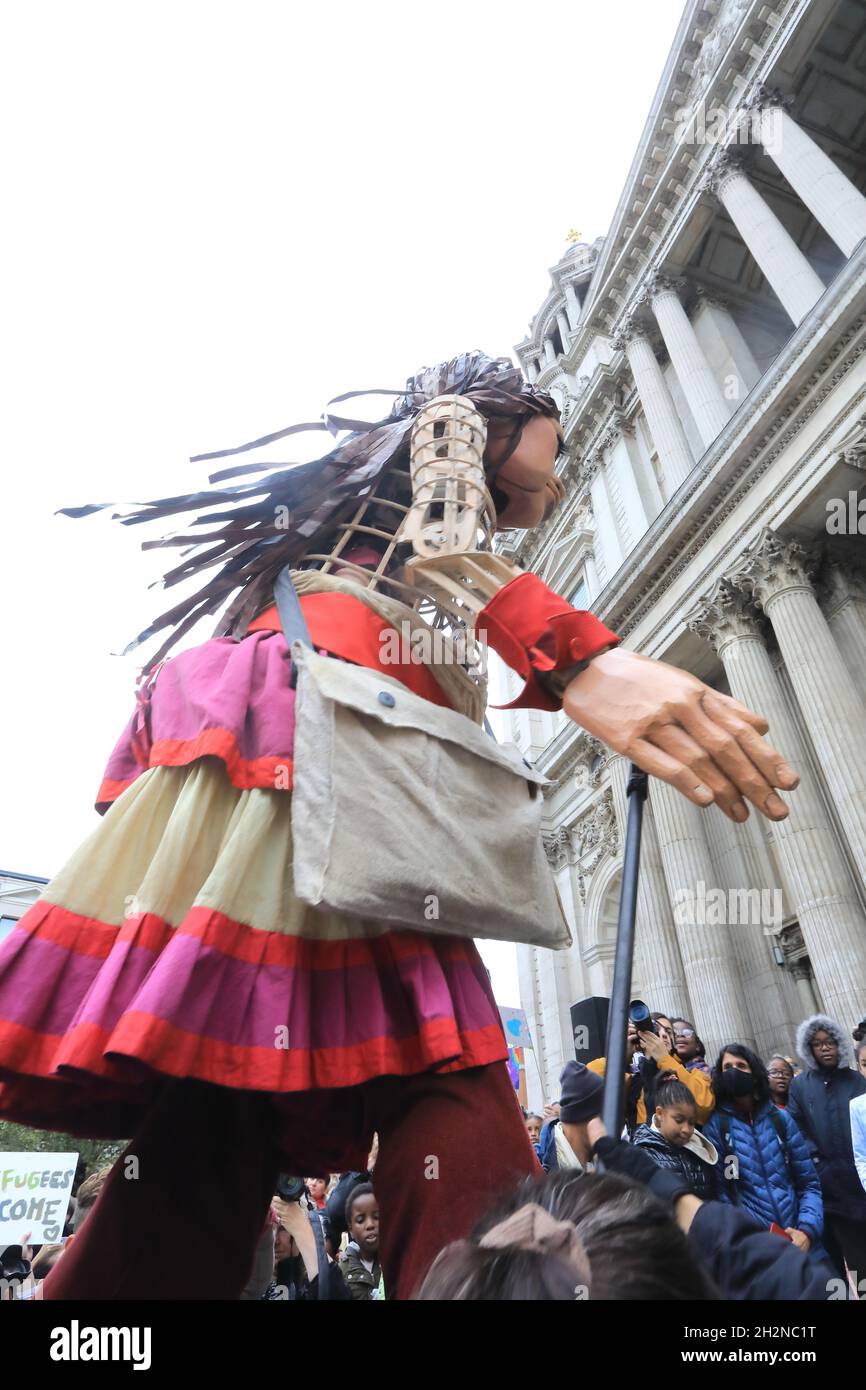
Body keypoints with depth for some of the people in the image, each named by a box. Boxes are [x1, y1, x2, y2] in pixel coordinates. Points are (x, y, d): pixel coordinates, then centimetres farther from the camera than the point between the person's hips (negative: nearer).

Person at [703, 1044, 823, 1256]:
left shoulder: (780, 1118, 3)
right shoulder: (715, 1124, -6)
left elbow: (809, 1184, 5)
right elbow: (719, 1191, -7)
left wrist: (807, 1230, -9)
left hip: (797, 1240, 3)